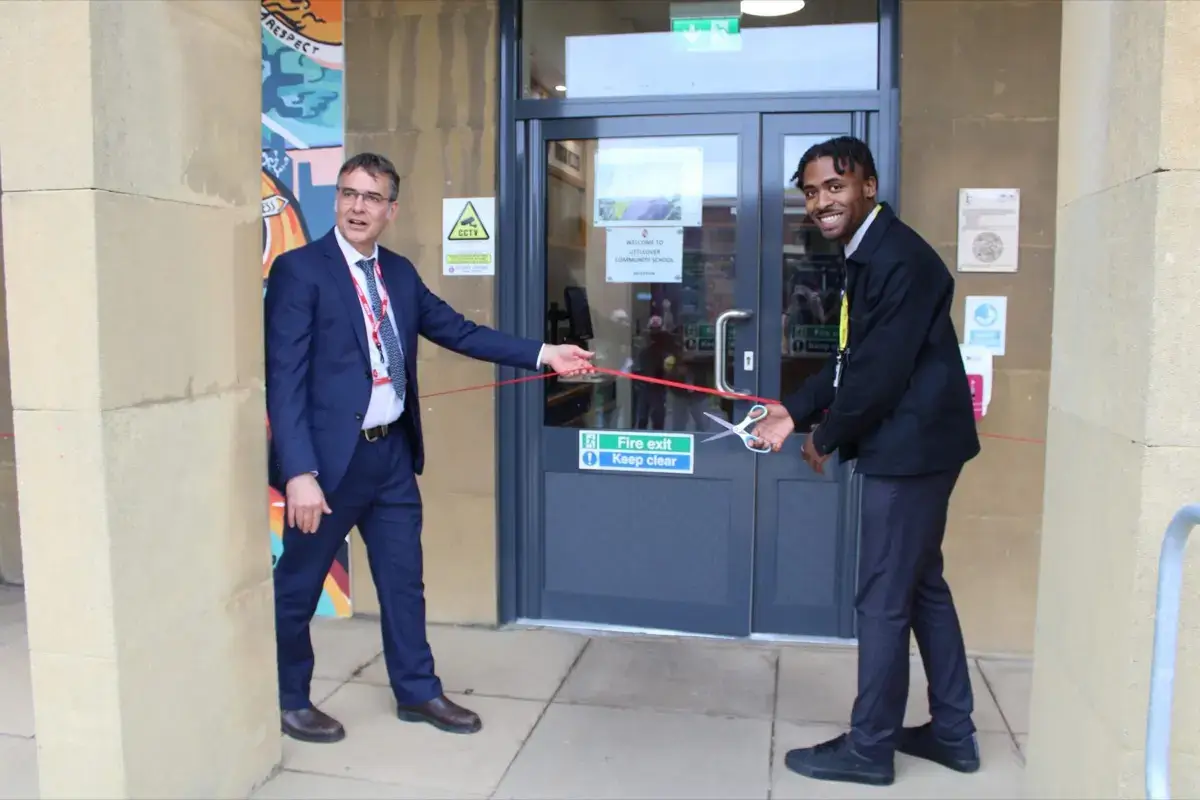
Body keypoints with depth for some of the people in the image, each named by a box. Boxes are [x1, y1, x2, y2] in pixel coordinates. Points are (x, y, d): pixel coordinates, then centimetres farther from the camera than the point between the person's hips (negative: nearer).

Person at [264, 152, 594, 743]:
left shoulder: (399, 272, 9)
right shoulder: (299, 270, -11)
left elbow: (456, 330, 11)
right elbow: (284, 379, -16)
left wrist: (542, 354, 4)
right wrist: (298, 472, -22)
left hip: (392, 453, 6)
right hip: (330, 455, -6)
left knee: (403, 579, 17)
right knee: (298, 586, 11)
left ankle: (417, 692, 34)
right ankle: (289, 701, 32)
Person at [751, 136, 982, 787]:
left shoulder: (898, 259, -20)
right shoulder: (867, 254, 12)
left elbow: (882, 371, -23)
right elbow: (852, 358, 16)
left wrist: (826, 438, -10)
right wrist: (795, 411, 8)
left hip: (909, 447, -11)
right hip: (912, 446, 11)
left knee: (882, 600, 0)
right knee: (922, 586, 18)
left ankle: (869, 748, 16)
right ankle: (952, 732, 32)